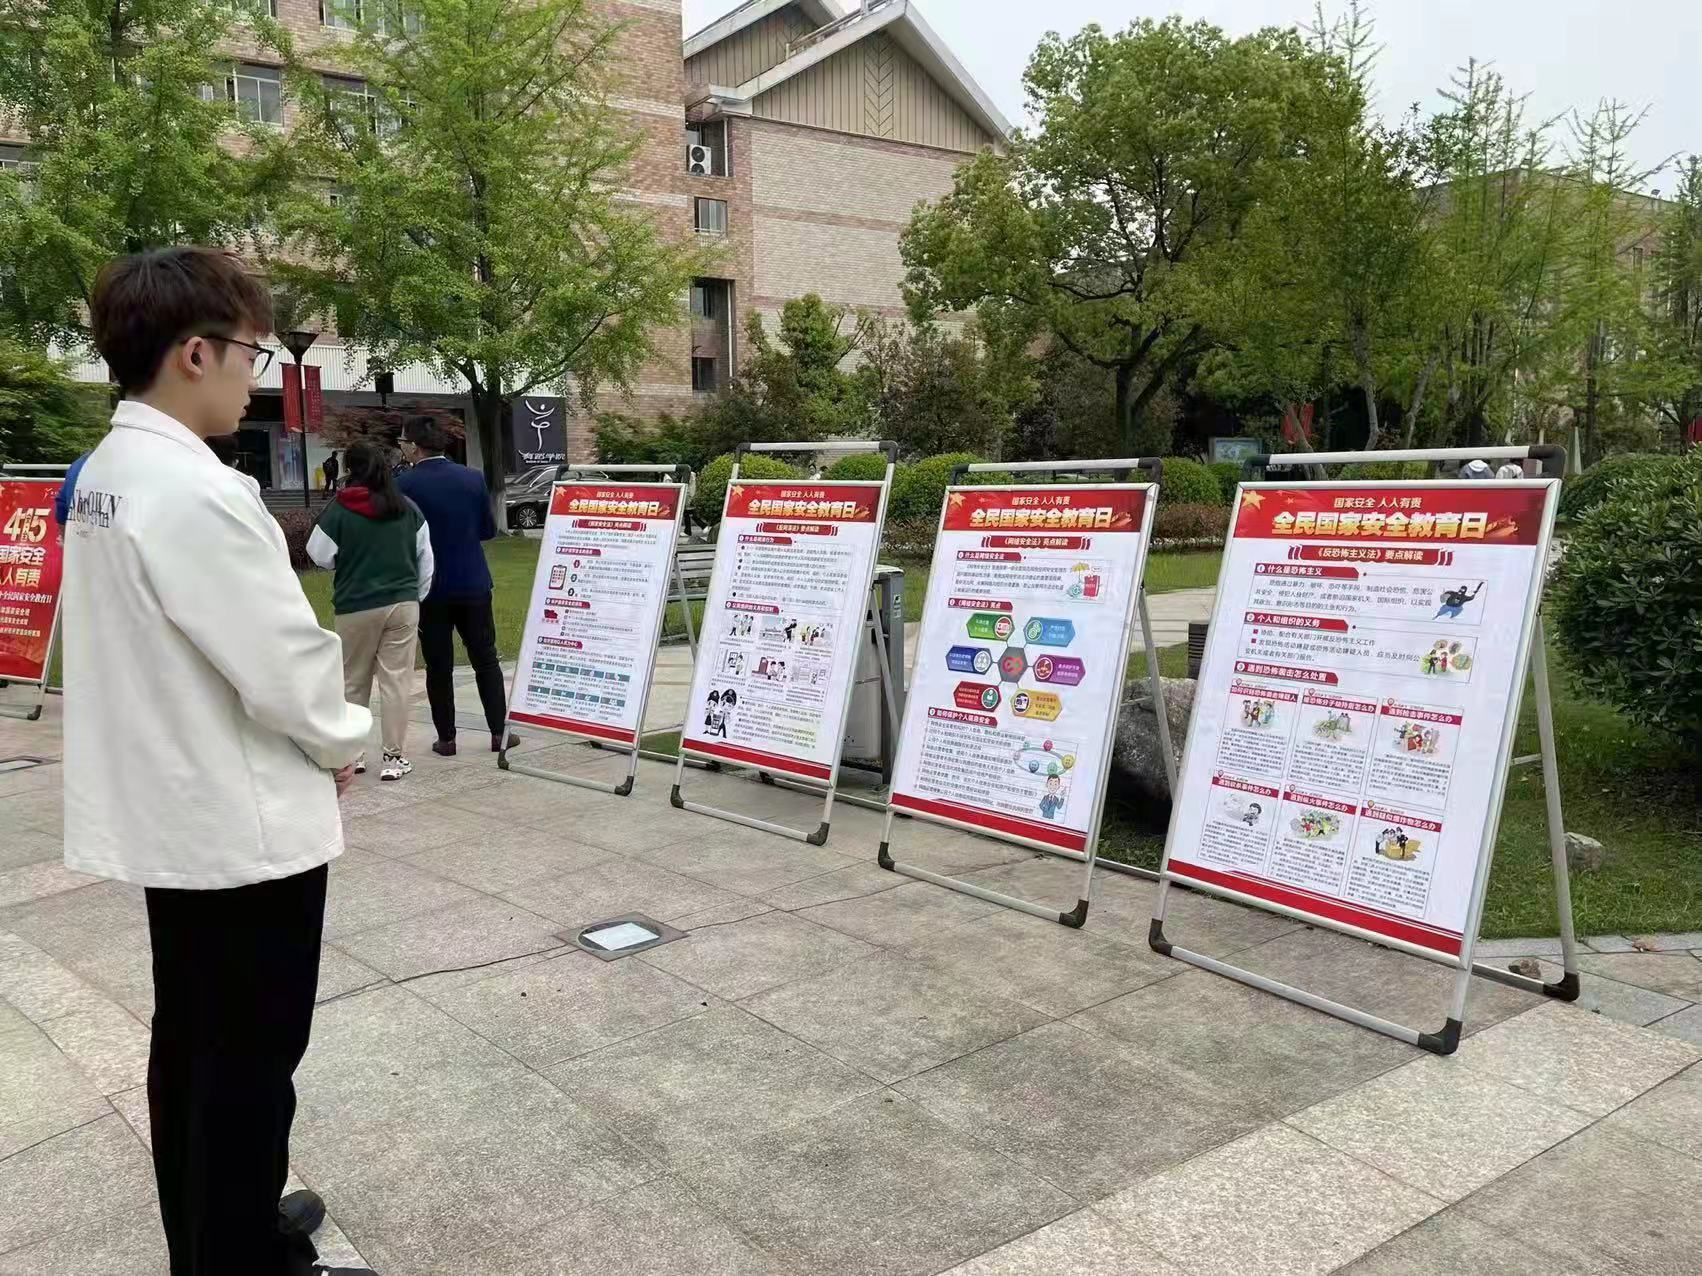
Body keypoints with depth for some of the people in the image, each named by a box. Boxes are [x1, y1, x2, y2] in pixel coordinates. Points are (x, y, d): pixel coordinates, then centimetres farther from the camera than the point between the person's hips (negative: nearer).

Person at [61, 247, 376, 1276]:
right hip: (244, 824, -10)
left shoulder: (107, 475, 6)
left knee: (192, 1045, 22)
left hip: (173, 812, 10)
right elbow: (288, 669, -23)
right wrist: (344, 739, -2)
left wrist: (314, 738, 10)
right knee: (248, 1065, 6)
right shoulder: (197, 491, -24)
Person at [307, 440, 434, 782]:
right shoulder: (408, 508, 1)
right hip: (403, 603, 2)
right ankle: (394, 757, 2)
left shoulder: (338, 510, -8)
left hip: (356, 608, -1)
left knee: (353, 682, 12)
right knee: (397, 680, 2)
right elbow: (425, 557, 6)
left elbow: (320, 556, 2)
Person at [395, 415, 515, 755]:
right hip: (473, 584, 2)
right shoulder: (473, 479, -2)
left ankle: (446, 738, 12)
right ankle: (499, 732, 11)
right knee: (485, 659, 11)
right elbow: (488, 529, 5)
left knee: (438, 666, 7)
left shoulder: (405, 485, -12)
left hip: (430, 589, -2)